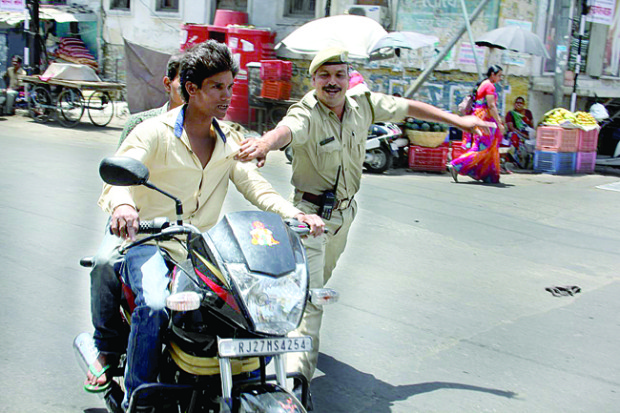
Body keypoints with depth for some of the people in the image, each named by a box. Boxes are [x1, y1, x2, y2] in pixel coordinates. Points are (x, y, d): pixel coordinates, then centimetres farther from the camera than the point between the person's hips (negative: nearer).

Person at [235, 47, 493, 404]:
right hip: (311, 212, -7)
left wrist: (457, 120, 8)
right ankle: (298, 374, -7)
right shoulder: (306, 113, -26)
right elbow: (287, 130, -49)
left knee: (322, 277, 25)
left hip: (346, 210, 7)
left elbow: (407, 107, 5)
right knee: (310, 293, -13)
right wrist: (265, 143, -73)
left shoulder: (363, 102, -7)